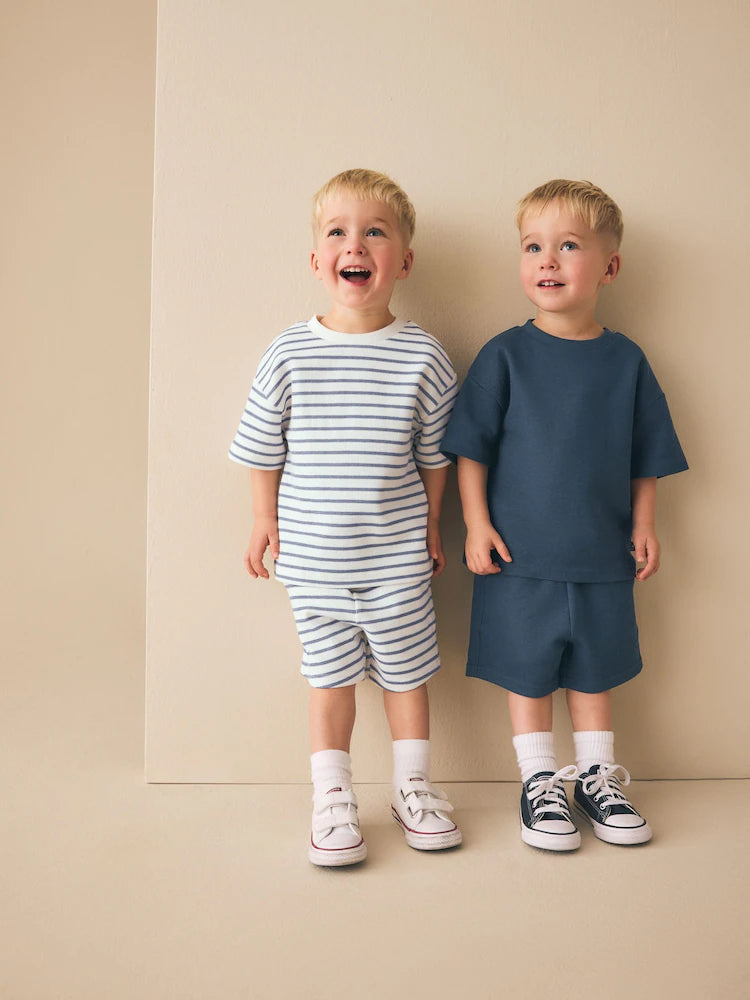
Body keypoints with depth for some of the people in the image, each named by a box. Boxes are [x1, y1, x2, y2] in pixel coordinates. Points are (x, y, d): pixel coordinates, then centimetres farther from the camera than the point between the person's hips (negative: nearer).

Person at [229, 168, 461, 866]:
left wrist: (432, 525, 9)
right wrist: (265, 521, 7)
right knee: (329, 674, 10)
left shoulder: (423, 357, -7)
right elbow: (262, 447, 3)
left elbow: (435, 453, 4)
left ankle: (412, 785, 32)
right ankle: (331, 796, 25)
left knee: (405, 669, 13)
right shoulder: (290, 355, -8)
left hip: (397, 554, 0)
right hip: (313, 553, 0)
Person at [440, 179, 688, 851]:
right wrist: (477, 523, -9)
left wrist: (643, 525, 5)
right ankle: (540, 784, 24)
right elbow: (471, 448, -3)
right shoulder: (506, 356, -5)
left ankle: (596, 777, 31)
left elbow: (646, 456, 10)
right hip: (521, 555, -2)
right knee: (527, 670, 7)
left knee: (595, 668, 14)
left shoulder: (626, 361, 2)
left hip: (601, 555, 2)